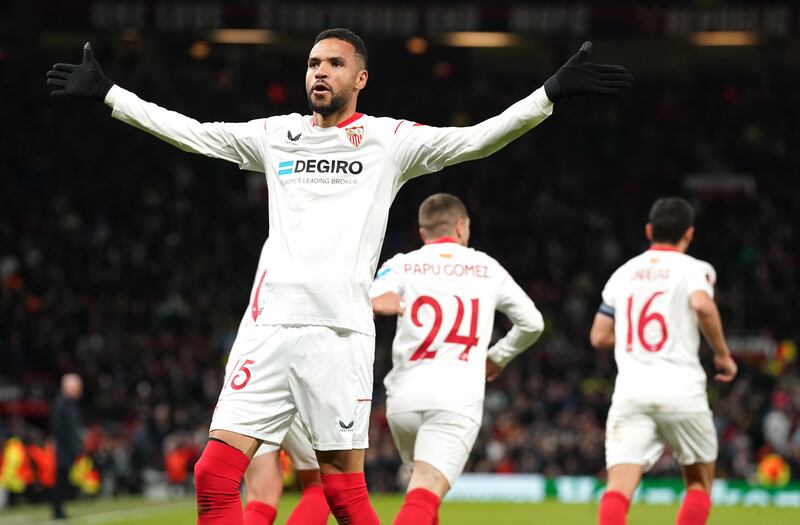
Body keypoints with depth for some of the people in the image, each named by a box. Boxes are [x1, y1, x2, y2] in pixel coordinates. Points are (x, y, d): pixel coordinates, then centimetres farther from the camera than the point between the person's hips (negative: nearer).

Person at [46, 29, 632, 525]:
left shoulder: (390, 140, 6)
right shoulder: (275, 136, 17)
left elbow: (476, 139, -1)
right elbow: (188, 131, 22)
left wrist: (553, 92, -11)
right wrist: (106, 93, 21)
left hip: (339, 333, -4)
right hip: (270, 329, 4)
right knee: (214, 476, -6)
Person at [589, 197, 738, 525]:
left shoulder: (623, 273, 17)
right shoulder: (694, 269, 3)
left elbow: (599, 336, 19)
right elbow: (702, 304, -19)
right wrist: (723, 354, -6)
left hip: (630, 389, 2)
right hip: (681, 387, -2)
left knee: (619, 487, -8)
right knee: (699, 483, 17)